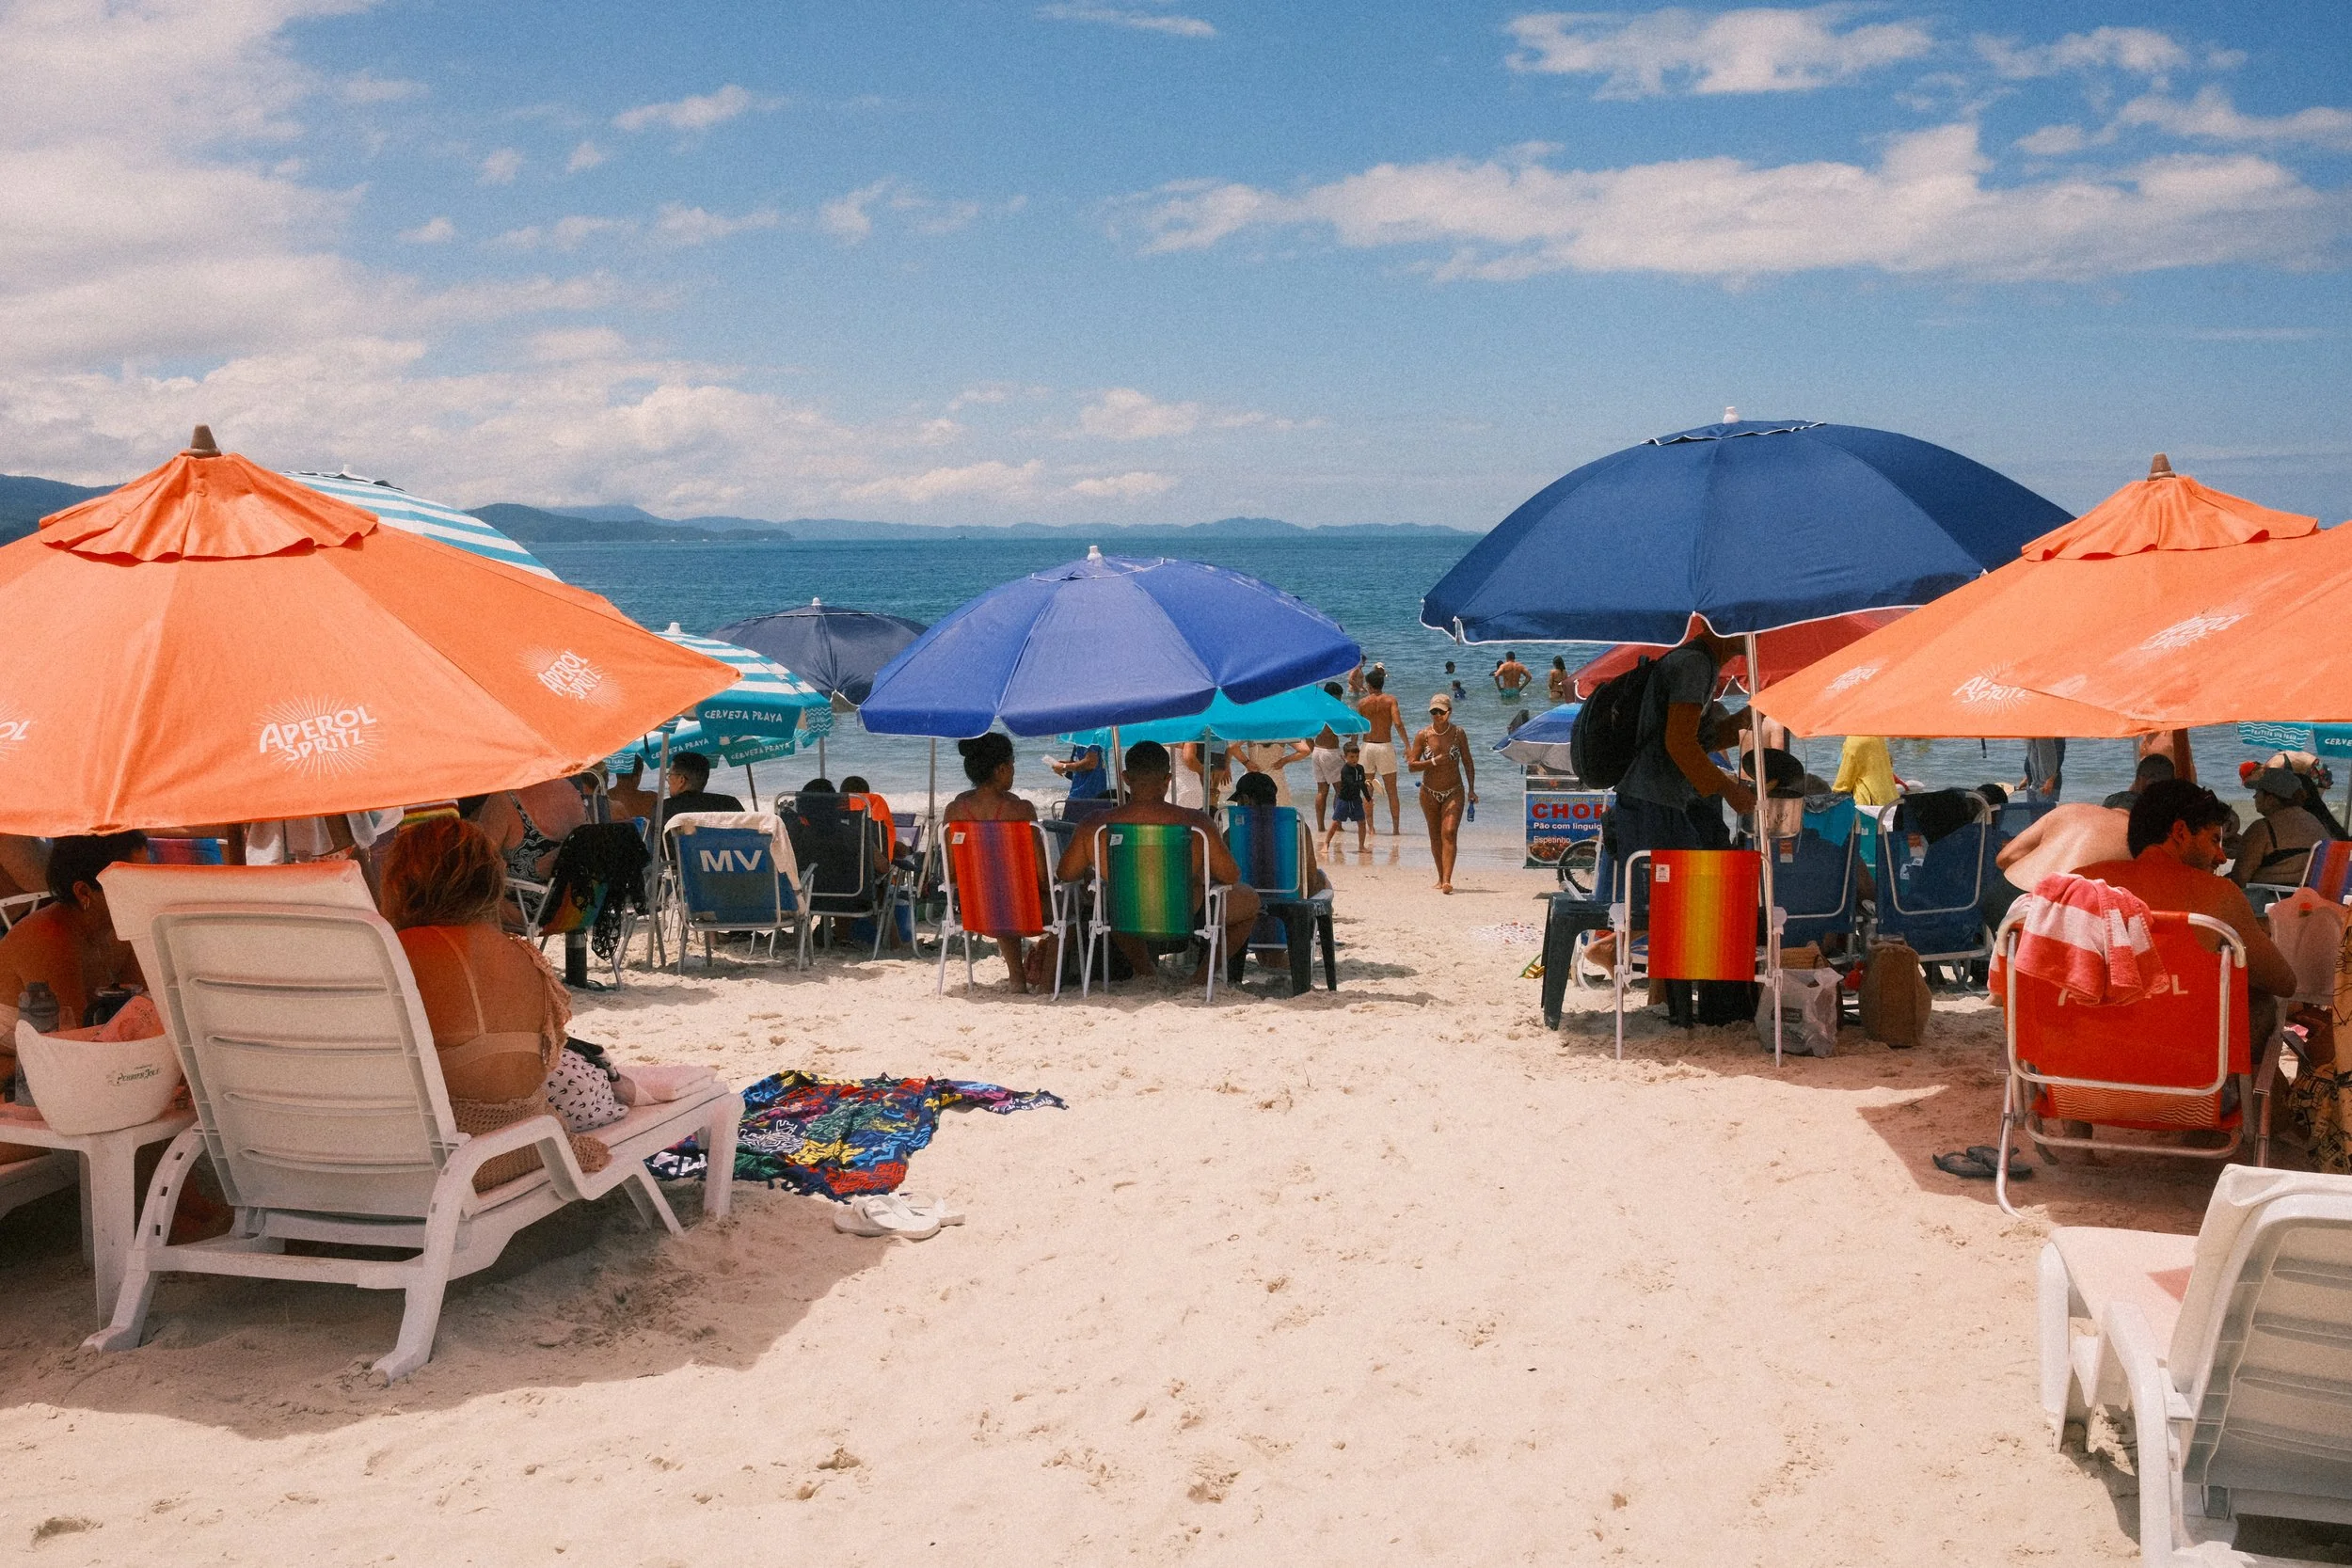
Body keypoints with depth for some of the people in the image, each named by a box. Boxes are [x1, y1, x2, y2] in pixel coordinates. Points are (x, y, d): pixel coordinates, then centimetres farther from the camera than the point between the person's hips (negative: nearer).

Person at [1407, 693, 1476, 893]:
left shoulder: (1458, 734, -2)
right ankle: (1441, 878, 24)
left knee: (1449, 833, -16)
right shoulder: (1423, 736, -3)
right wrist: (1434, 762, -18)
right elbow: (1411, 765, -5)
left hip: (1454, 792, -2)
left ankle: (1447, 880, -24)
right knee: (1435, 837, 10)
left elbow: (1468, 763, 6)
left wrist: (1471, 789, 2)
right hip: (1429, 793, 2)